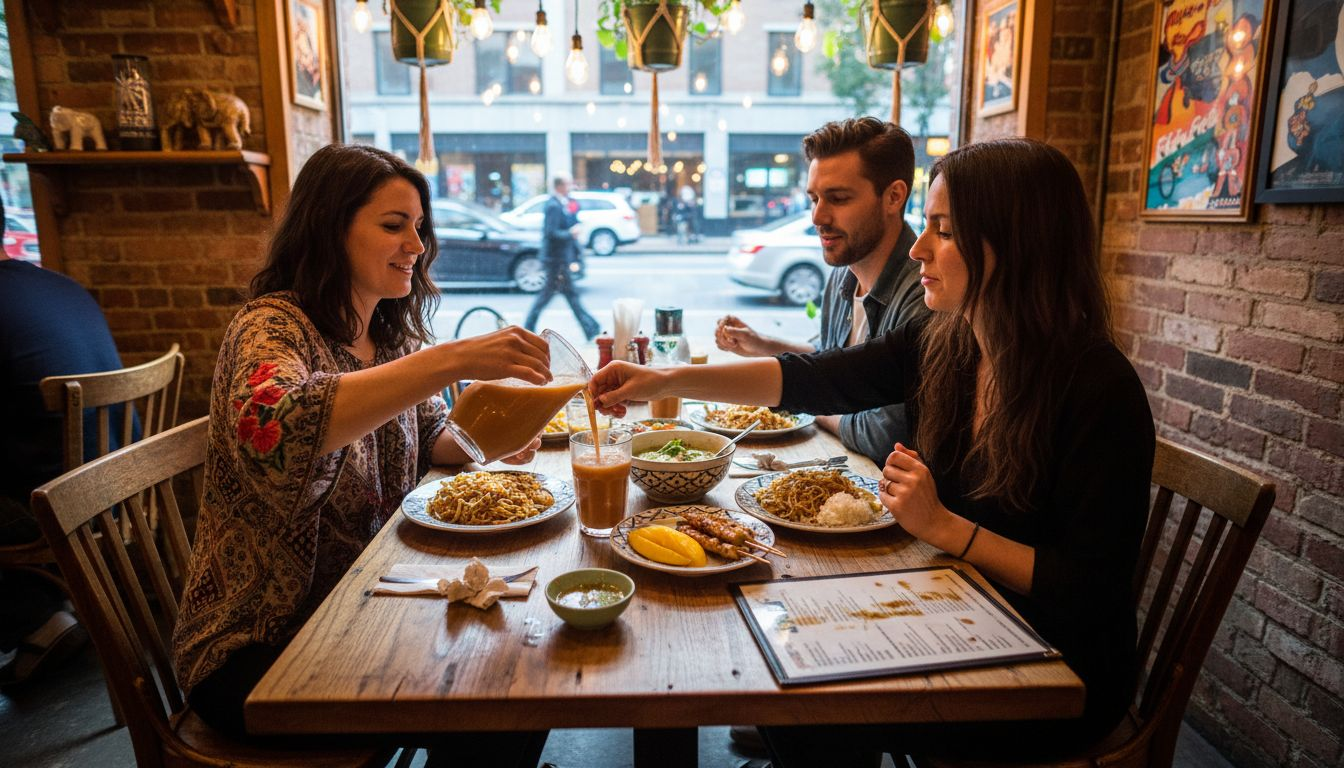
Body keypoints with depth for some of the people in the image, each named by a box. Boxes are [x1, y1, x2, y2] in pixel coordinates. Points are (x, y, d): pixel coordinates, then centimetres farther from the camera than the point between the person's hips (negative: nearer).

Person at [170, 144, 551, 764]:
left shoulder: (393, 334, 3)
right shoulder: (274, 327, -18)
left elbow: (427, 438, 15)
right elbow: (270, 427, -41)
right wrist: (453, 360, -44)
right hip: (258, 651, -6)